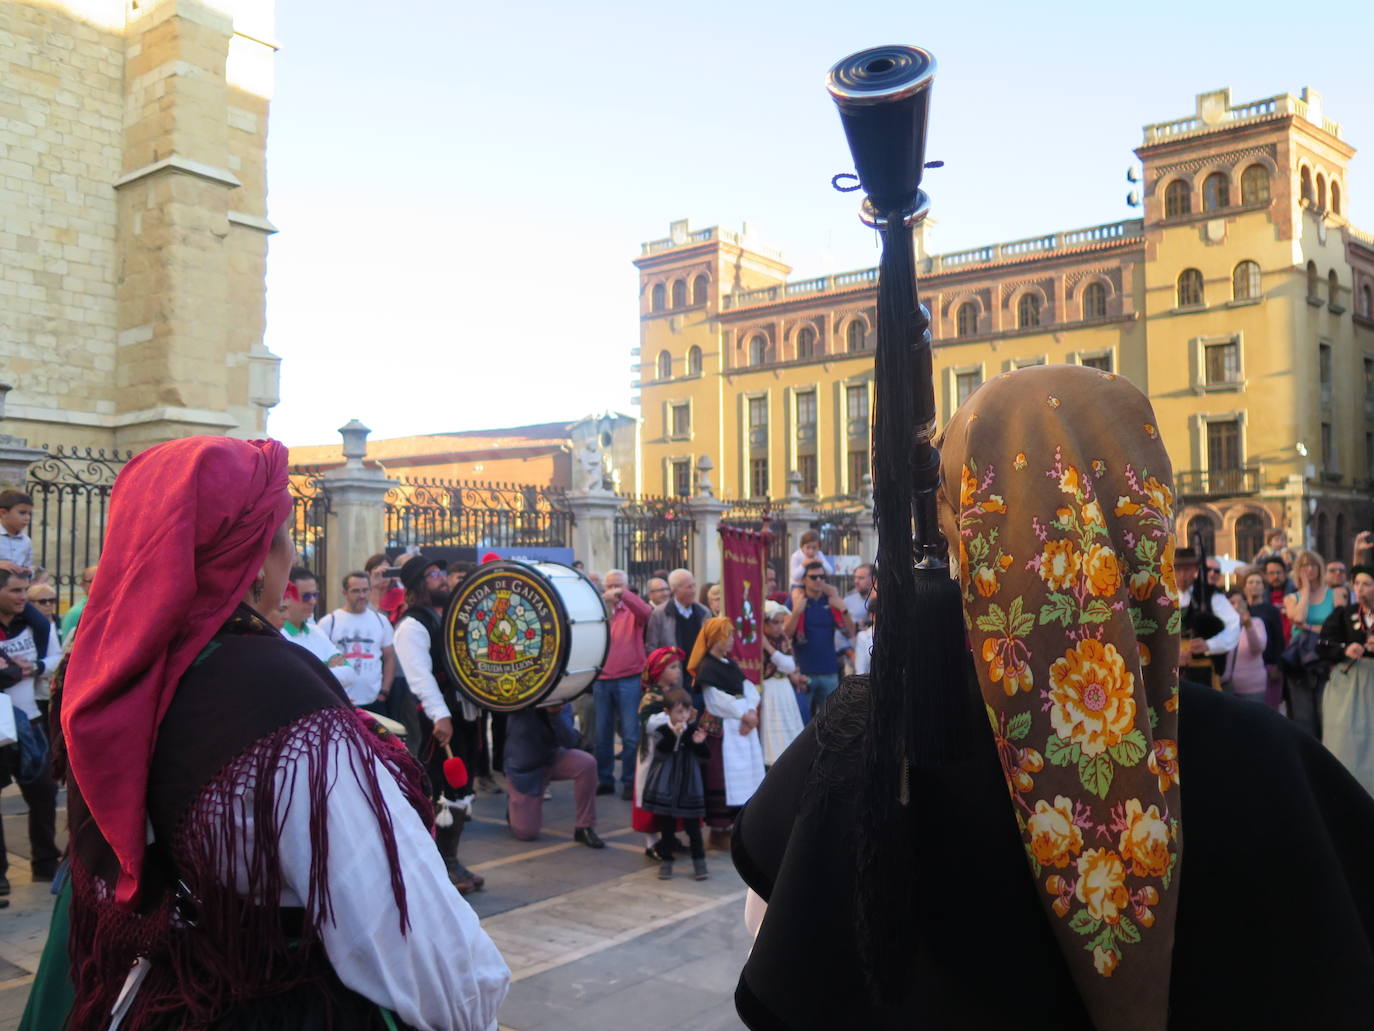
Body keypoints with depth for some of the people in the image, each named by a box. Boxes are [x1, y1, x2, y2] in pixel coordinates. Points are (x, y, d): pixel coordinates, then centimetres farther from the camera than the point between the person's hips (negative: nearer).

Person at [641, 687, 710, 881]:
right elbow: (661, 752, -21)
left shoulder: (694, 730, 1)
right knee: (666, 826, 8)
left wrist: (700, 744, -17)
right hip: (665, 788, -1)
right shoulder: (662, 731, -5)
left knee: (693, 826, 3)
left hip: (689, 788, 1)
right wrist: (673, 735, -31)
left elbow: (704, 758, 2)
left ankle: (699, 861, 13)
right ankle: (666, 861, 20)